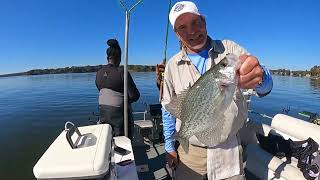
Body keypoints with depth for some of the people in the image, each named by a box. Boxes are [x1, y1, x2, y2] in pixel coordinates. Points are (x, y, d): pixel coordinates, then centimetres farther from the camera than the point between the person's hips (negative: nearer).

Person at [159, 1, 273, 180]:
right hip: (189, 150, 1)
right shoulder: (172, 65, -3)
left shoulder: (229, 49, -6)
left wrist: (260, 77, -37)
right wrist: (170, 146, 3)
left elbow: (266, 87, -14)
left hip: (229, 149, 0)